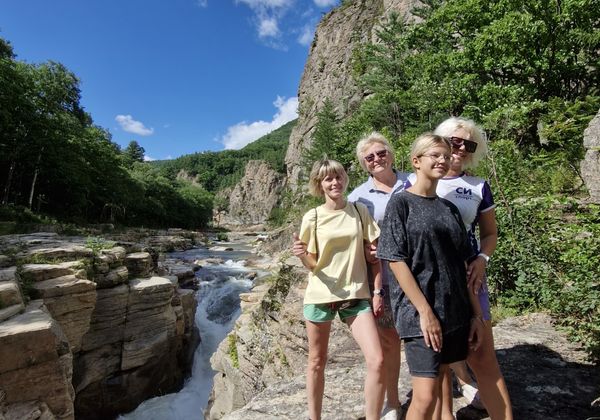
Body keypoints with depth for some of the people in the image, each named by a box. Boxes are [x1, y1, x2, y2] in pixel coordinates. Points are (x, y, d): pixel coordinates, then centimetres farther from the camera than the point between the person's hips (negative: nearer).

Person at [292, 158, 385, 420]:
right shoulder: (312, 217, -4)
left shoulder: (360, 211, 1)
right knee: (317, 362, 13)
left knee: (377, 361, -8)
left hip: (356, 295, 1)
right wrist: (301, 255, -23)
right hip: (320, 295, -1)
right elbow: (312, 264, -1)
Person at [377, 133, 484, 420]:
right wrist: (425, 311, -16)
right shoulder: (400, 202, -5)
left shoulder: (449, 208, 12)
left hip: (454, 312, 6)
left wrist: (476, 313, 9)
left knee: (438, 386, 15)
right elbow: (396, 261, -12)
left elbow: (462, 265, 11)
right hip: (419, 312, -6)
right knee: (425, 396, -5)